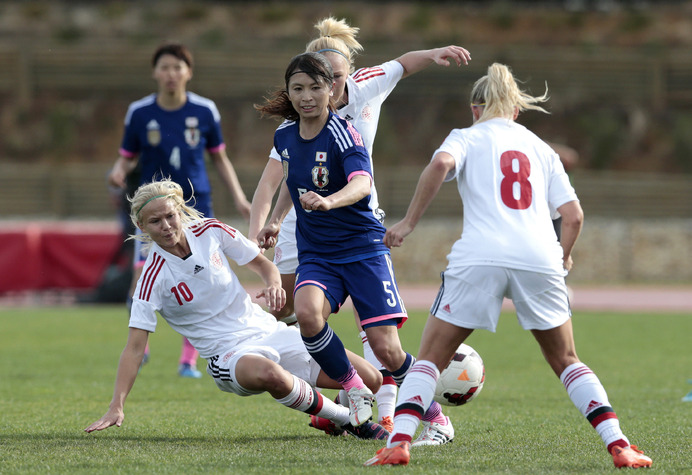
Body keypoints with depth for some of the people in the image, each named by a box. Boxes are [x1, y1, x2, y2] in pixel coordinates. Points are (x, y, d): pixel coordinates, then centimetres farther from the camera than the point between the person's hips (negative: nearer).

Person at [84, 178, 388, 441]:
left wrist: (274, 284, -12)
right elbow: (134, 348, -16)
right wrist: (116, 408, -25)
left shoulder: (209, 231, -3)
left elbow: (262, 264, 12)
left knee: (370, 380, -5)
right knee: (268, 374, -43)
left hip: (265, 330, 5)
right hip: (227, 354, -5)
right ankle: (346, 419, -18)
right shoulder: (154, 277, -14)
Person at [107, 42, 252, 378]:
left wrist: (238, 196, 3)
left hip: (195, 204, 1)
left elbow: (219, 158, 11)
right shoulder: (139, 112, -3)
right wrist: (118, 174, -17)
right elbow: (127, 157, 6)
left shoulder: (204, 111, -1)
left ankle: (189, 360, 8)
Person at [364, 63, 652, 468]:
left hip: (480, 257, -2)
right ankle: (618, 445, 6)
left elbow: (441, 164, -9)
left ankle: (399, 442, -9)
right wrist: (563, 258, 32)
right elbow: (573, 216, 14)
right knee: (567, 362, 18)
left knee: (431, 358, 9)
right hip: (539, 260, 3)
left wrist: (409, 222, -4)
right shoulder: (542, 149, 23)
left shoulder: (467, 137, 15)